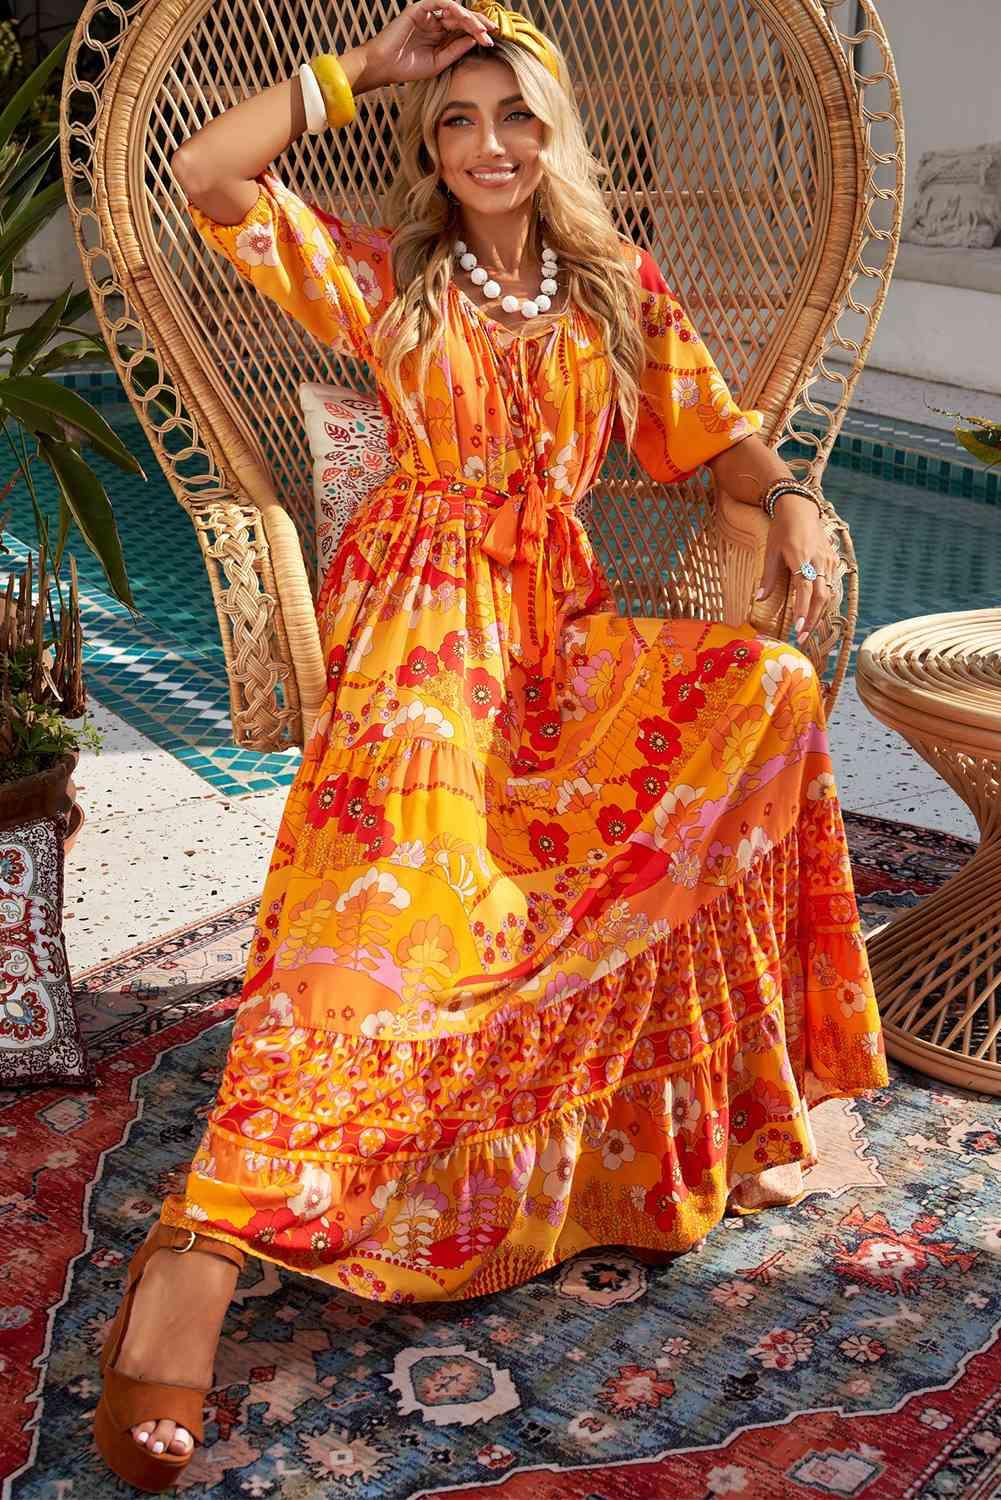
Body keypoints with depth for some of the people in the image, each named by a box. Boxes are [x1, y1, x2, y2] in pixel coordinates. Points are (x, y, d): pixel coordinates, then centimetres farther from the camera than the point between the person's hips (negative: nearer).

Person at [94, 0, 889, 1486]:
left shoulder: (620, 288, 16)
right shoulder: (386, 275, 9)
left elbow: (711, 433, 15)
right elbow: (204, 174, -2)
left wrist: (788, 497, -7)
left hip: (558, 624, 4)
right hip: (423, 620, -4)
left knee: (768, 691, -25)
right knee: (398, 856, -34)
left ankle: (728, 1091, -14)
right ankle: (199, 1250, -44)